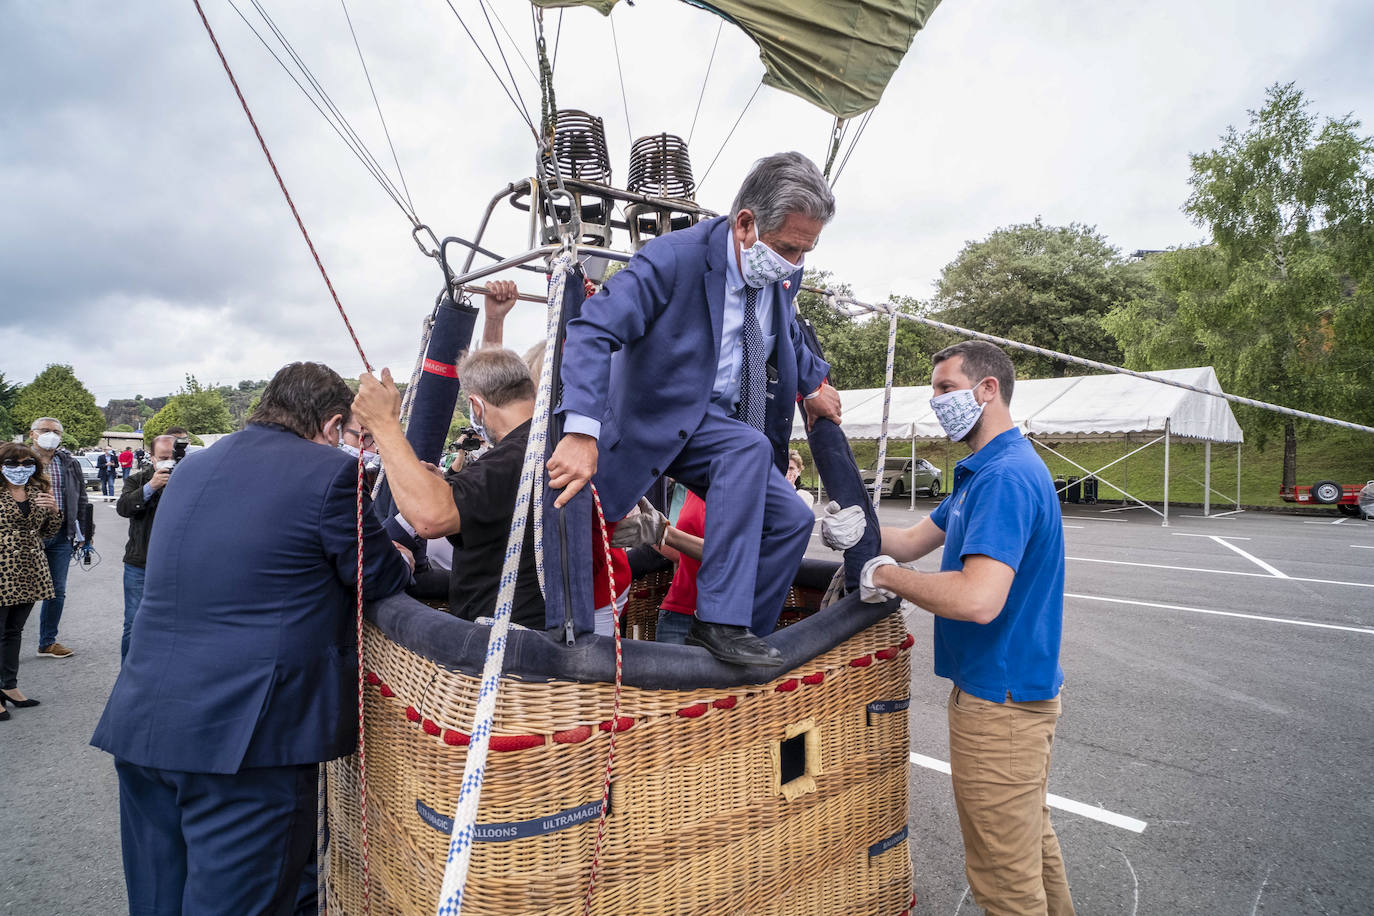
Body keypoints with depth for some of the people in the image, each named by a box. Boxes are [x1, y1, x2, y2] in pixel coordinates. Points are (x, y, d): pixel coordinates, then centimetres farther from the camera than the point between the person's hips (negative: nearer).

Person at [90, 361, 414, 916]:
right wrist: (400, 560, 18)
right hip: (244, 733, -7)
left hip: (140, 720, 8)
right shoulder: (328, 472, -10)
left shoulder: (191, 468, 13)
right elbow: (384, 580, -4)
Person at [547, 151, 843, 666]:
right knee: (750, 445, -33)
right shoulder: (674, 257, -22)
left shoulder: (782, 276, -1)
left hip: (725, 425, 7)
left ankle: (736, 641, 6)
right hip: (662, 420, -7)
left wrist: (814, 382, 17)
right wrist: (581, 432, -44)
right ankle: (719, 621, -30)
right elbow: (592, 331, -33)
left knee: (791, 520, -4)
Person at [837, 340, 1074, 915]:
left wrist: (885, 575, -21)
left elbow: (978, 599, -35)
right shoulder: (984, 471, 12)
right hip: (1023, 688, 11)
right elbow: (914, 540, 11)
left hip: (999, 700, -10)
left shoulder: (1004, 476, -24)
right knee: (1032, 838, 26)